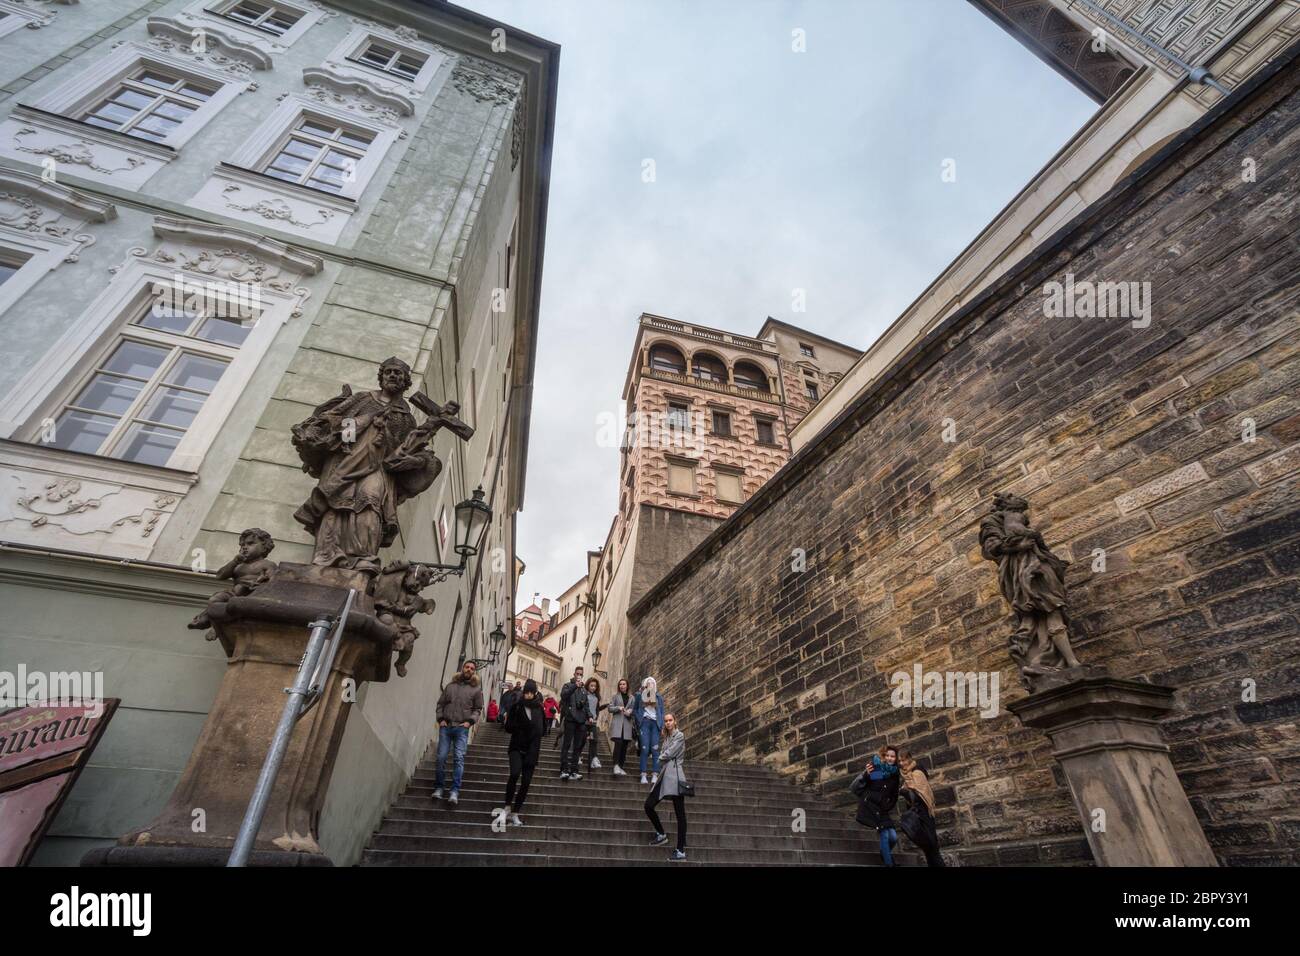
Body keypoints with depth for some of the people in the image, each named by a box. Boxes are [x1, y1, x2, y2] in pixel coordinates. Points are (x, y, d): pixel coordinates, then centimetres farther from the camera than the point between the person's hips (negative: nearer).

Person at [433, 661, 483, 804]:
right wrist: (440, 719, 1)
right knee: (441, 757, 2)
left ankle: (455, 791, -7)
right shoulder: (451, 685, 11)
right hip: (445, 726, 2)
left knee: (459, 758, -10)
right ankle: (438, 787, 17)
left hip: (461, 728, -2)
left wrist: (469, 721, -8)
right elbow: (441, 703, 14)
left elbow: (478, 709, 6)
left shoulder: (476, 689, 5)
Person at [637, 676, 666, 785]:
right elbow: (636, 710, 10)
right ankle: (643, 775, -8)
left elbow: (662, 712, 14)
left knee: (655, 749, -7)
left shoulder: (659, 696, 17)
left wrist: (662, 726, 5)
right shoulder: (640, 695, 13)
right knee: (645, 749, -9)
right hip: (644, 722, -1)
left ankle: (655, 775, -8)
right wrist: (638, 722, -4)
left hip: (655, 723, 1)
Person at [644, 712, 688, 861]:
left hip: (675, 775, -8)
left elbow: (669, 754, -11)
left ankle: (681, 851, 3)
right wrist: (663, 756, -3)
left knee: (679, 814, -3)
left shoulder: (680, 735, -6)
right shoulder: (667, 737, 20)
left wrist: (661, 757, 7)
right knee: (648, 805, 3)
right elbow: (663, 755, 17)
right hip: (665, 775, 8)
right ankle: (661, 834, 21)